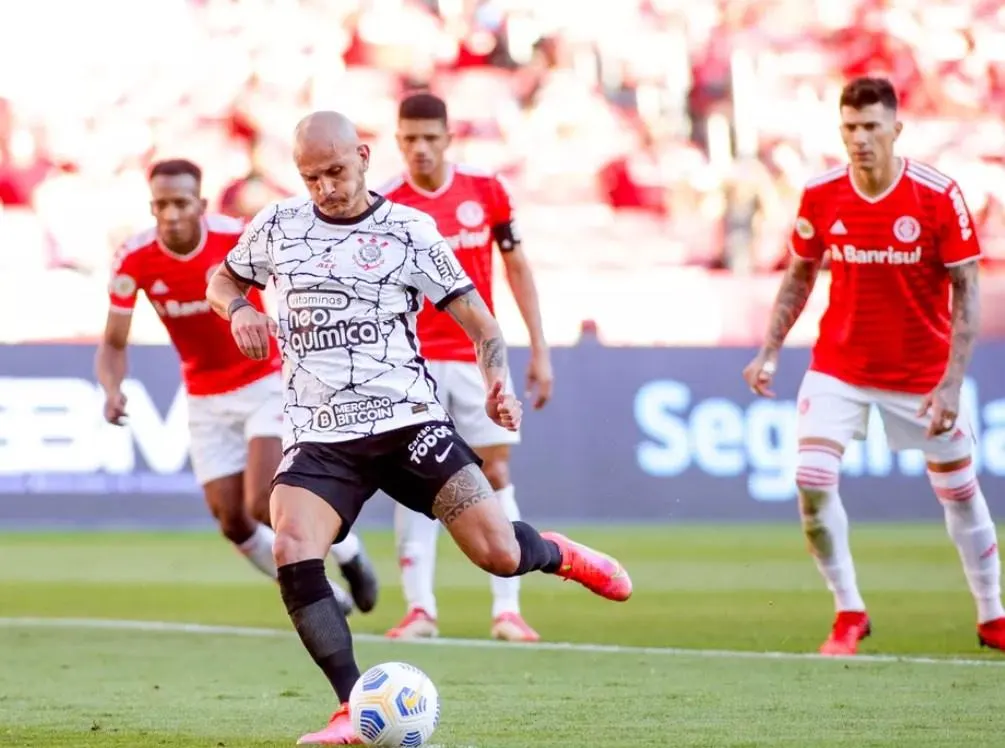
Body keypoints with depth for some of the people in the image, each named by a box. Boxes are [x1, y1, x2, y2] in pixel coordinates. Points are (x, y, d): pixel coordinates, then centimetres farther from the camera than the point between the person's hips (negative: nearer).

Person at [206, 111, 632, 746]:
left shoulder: (409, 231, -1)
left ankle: (556, 555, 27)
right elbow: (222, 279, 23)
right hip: (320, 438, 2)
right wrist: (238, 309, 0)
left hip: (408, 422, -2)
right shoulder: (277, 227, 6)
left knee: (498, 554, -12)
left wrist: (498, 382, -18)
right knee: (292, 555, -25)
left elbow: (479, 323, 1)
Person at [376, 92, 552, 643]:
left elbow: (517, 267, 7)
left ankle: (507, 610, 1)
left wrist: (539, 351, 5)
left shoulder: (486, 191, -2)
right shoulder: (384, 206, -7)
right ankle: (419, 608, -5)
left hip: (479, 356, 1)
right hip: (415, 360, -1)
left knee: (495, 474, -1)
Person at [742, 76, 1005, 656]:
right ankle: (850, 614, 3)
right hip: (839, 365, 2)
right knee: (812, 480, -15)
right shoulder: (821, 196, -8)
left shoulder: (938, 195, -16)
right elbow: (800, 275, 8)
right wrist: (770, 352, -2)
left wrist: (951, 382, -20)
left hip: (923, 372, -1)